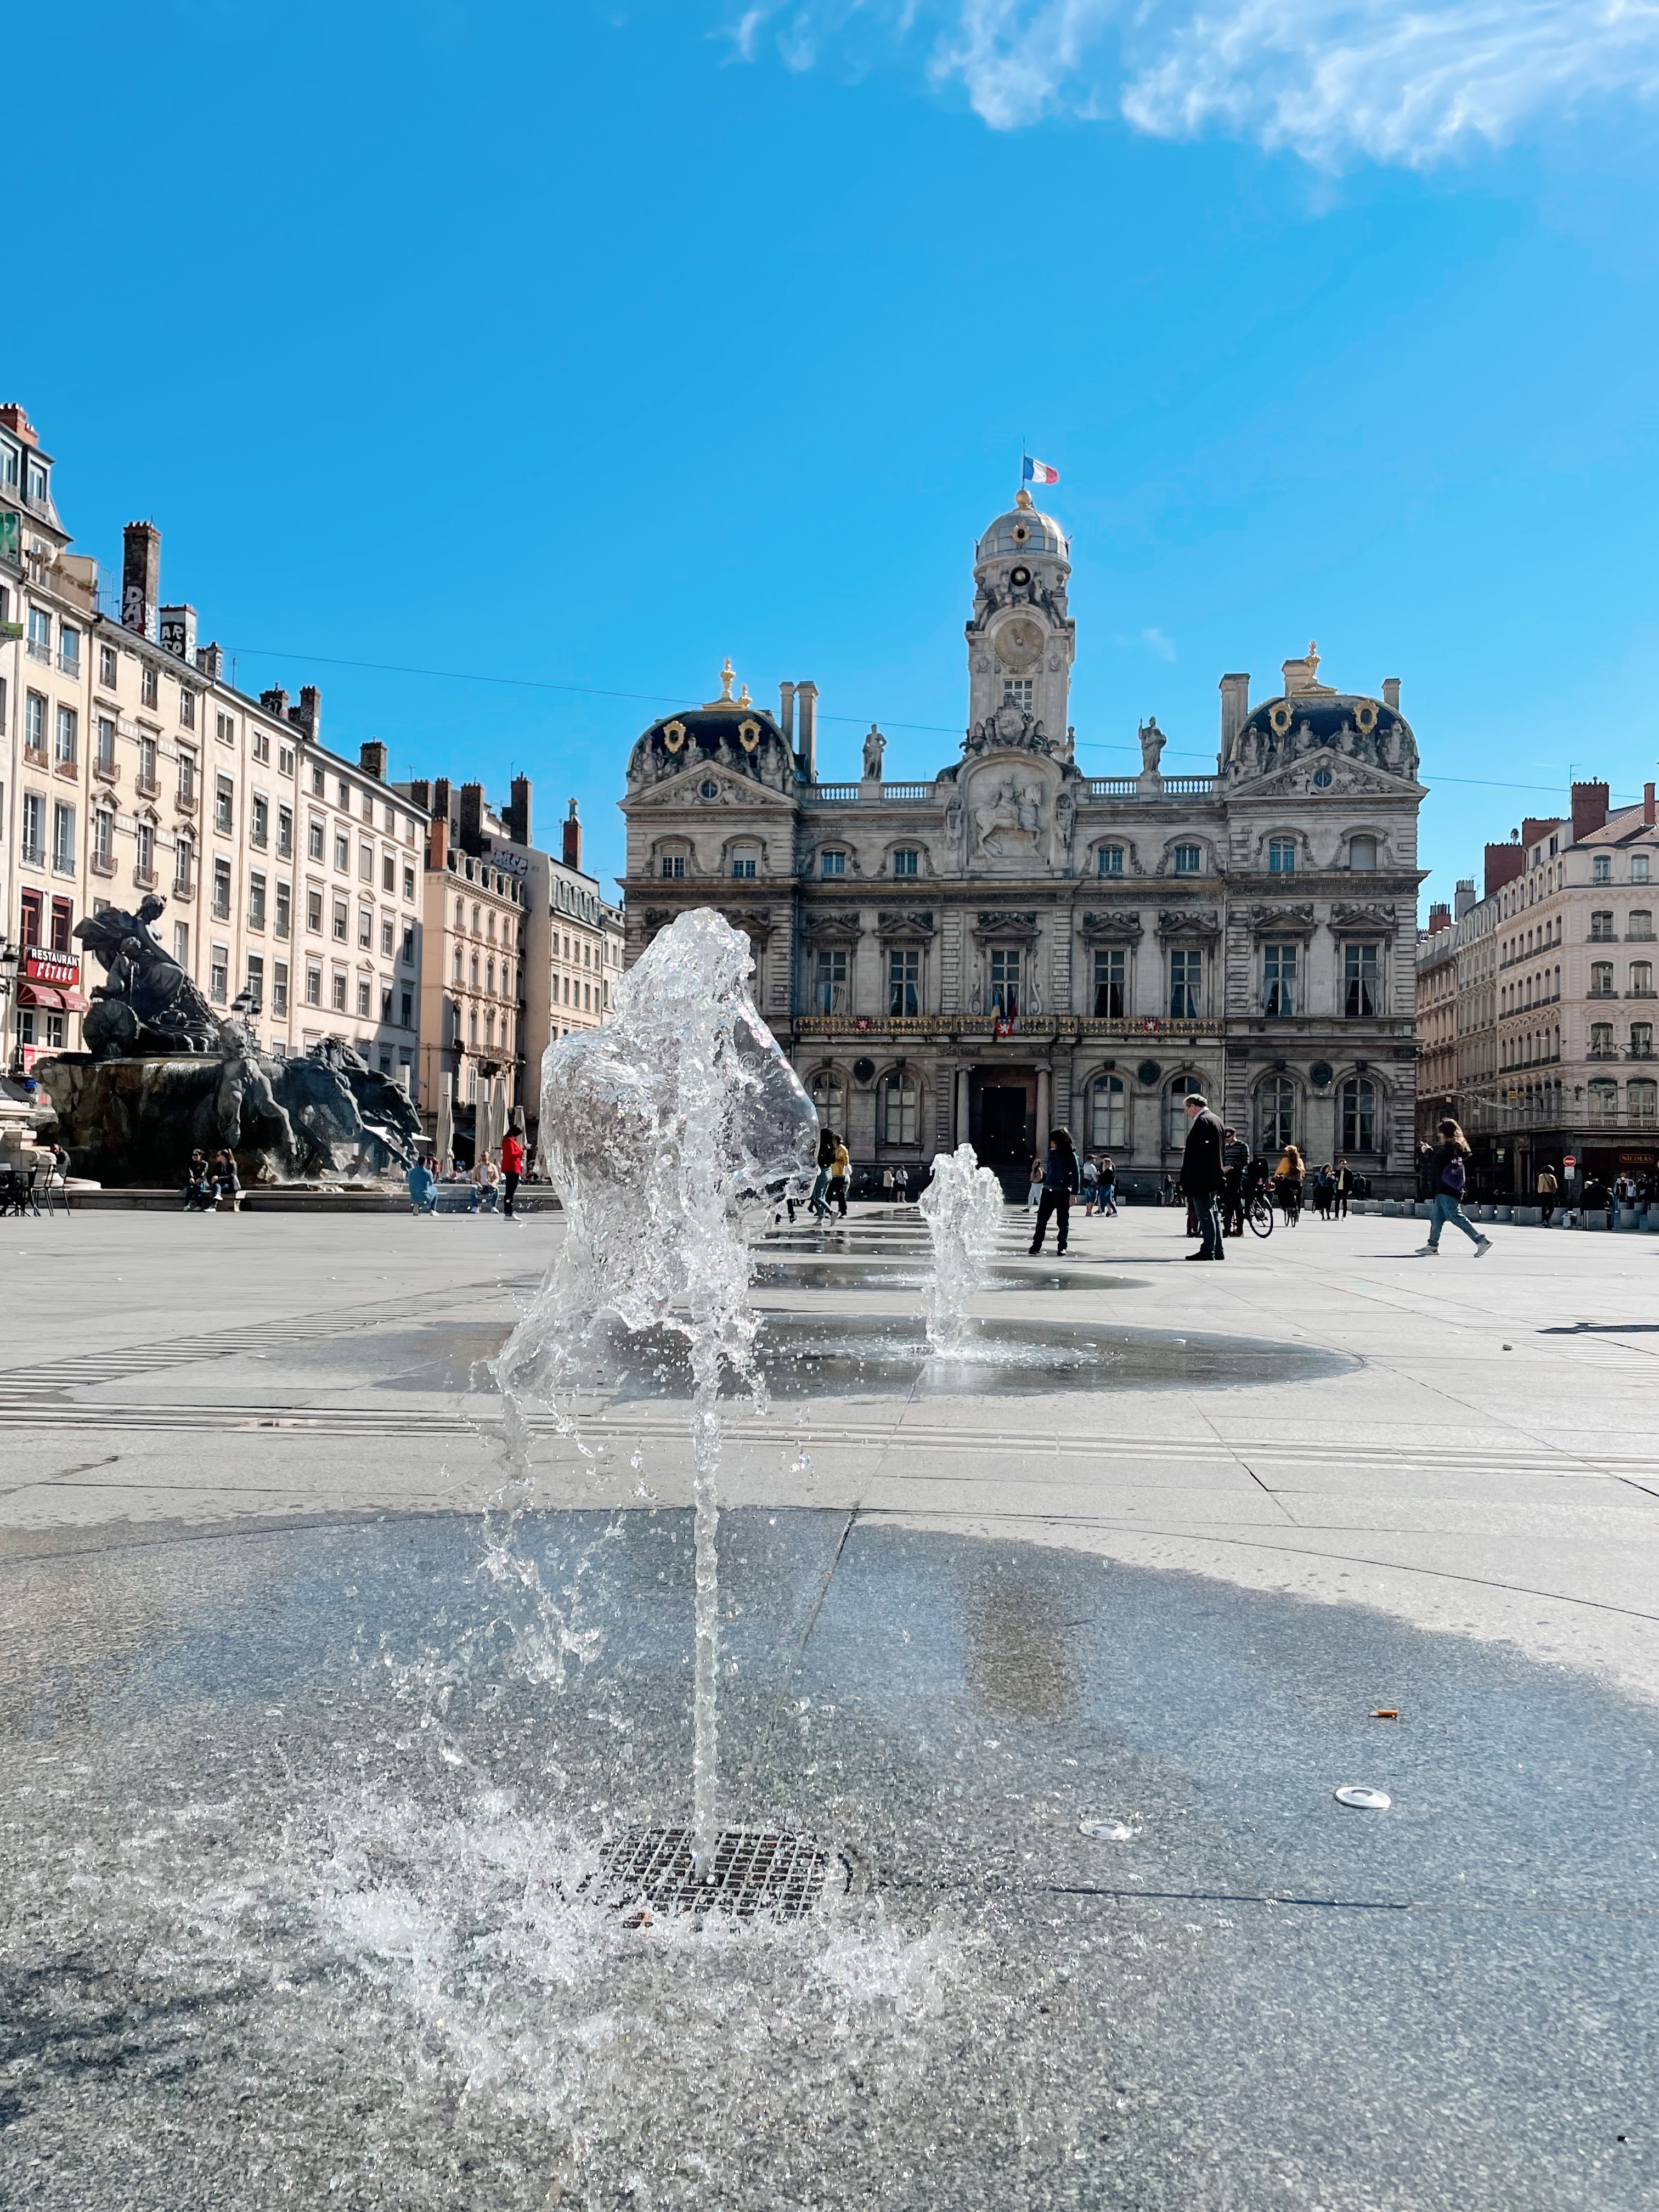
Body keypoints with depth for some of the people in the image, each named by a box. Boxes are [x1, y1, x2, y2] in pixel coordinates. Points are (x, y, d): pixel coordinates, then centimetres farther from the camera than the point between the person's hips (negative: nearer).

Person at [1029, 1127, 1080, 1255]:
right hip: (1048, 1191, 4)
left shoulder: (1071, 1155, -5)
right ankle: (1036, 1245, 9)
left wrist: (1074, 1193, -12)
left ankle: (1062, 1246, 12)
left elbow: (1076, 1175, -7)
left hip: (1062, 1193, -4)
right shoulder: (1052, 1153, 9)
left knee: (1062, 1222, 2)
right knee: (1041, 1220, 2)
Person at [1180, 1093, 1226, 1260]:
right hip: (1215, 1177, 10)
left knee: (1206, 1215, -6)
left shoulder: (1201, 1122, -15)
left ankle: (1208, 1251, -5)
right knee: (1213, 1214, 12)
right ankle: (1217, 1251, 16)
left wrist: (1186, 1178, -18)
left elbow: (1195, 1152, -19)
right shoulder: (1216, 1120, 15)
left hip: (1201, 1177, -10)